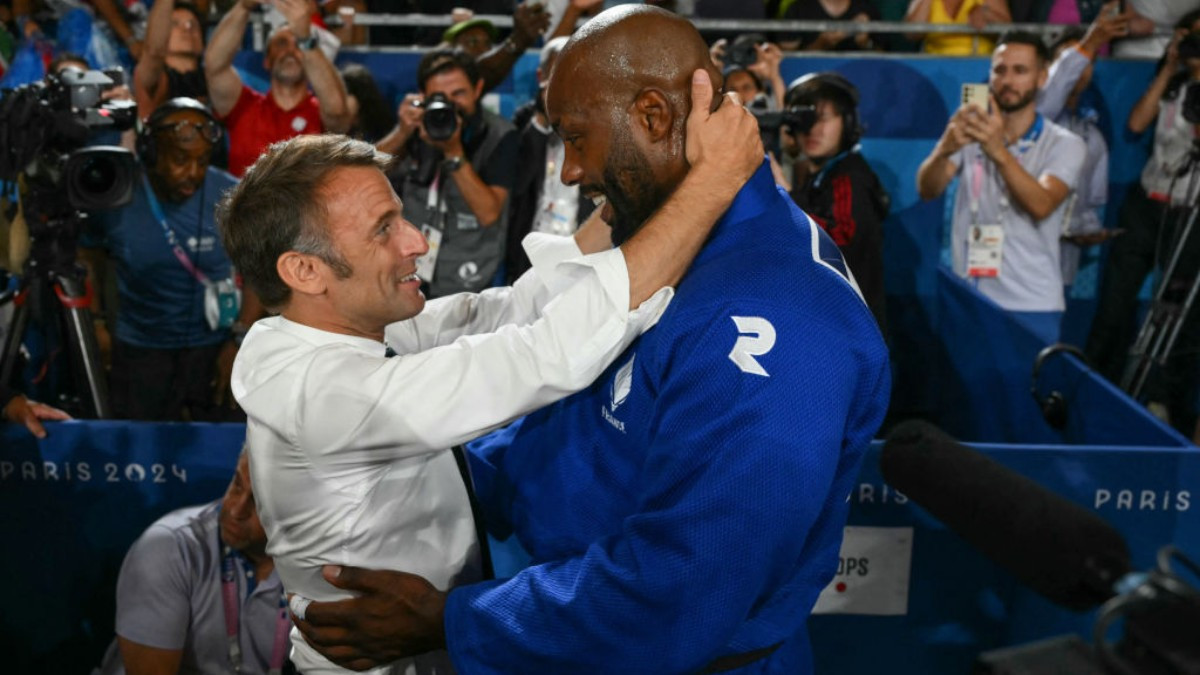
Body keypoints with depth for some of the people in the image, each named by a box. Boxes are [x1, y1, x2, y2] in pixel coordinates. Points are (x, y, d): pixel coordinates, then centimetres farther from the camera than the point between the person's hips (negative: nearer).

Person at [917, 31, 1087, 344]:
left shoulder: (1065, 144, 1)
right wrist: (944, 149, -31)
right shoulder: (971, 132, 8)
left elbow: (1040, 205, -18)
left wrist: (999, 151, -33)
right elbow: (927, 190, -9)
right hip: (968, 300, 2)